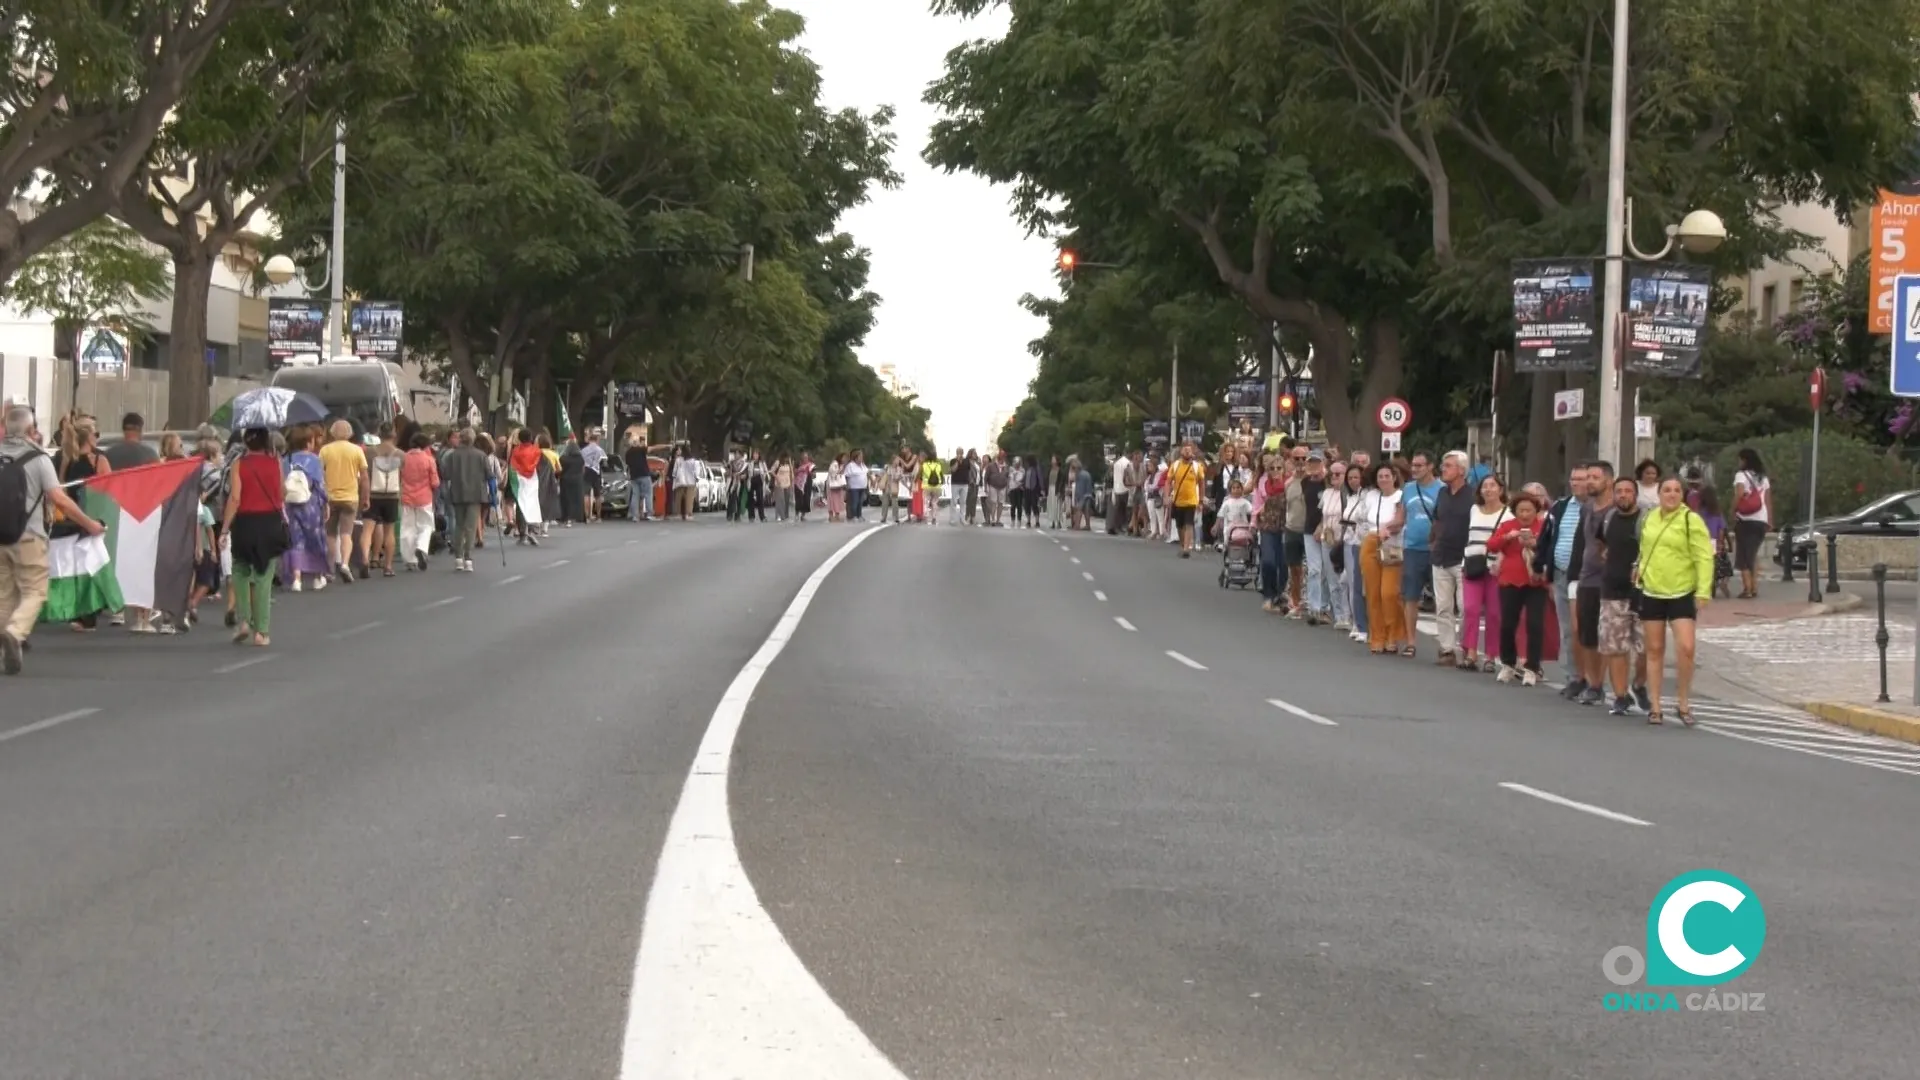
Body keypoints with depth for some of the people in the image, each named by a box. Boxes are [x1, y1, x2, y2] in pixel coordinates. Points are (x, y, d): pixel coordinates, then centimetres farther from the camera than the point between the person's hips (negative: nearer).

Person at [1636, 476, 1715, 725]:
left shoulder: (1691, 520, -9)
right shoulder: (1648, 518, 8)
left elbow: (1704, 557, -12)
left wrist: (1704, 590, -18)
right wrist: (1641, 570, 15)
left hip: (1682, 593, -4)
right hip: (1651, 593, 5)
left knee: (1685, 648, -14)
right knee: (1654, 650, 7)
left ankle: (1683, 703, 2)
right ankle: (1654, 707, 13)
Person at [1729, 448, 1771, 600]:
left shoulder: (1741, 475, -4)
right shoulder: (1763, 477, 14)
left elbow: (1739, 494, -20)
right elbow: (1768, 500, 12)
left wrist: (1733, 512, -9)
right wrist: (1770, 521, 14)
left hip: (1745, 520, -6)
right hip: (1761, 520, 6)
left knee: (1744, 555, -1)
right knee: (1753, 553, 18)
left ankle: (1747, 589, -8)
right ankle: (1755, 587, 15)